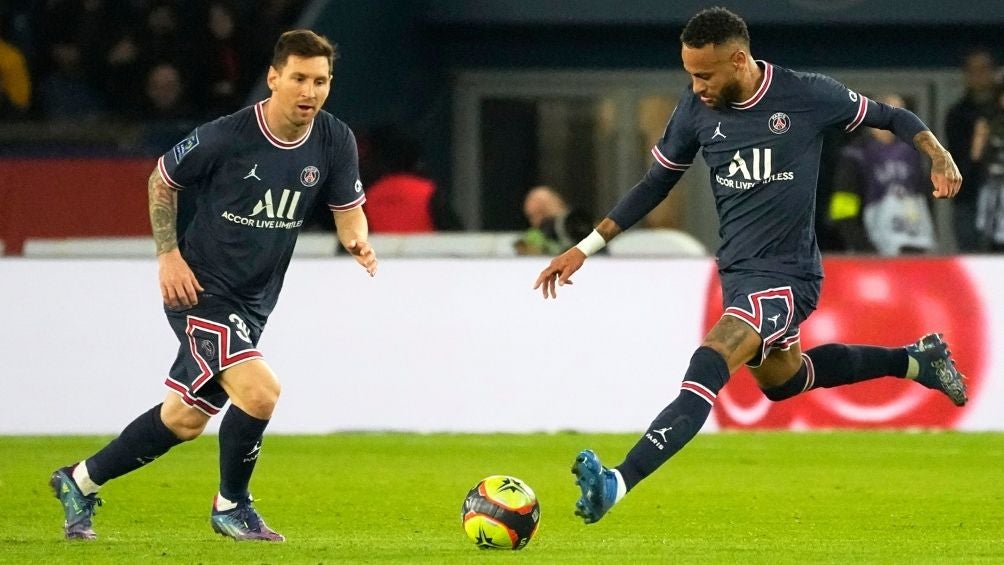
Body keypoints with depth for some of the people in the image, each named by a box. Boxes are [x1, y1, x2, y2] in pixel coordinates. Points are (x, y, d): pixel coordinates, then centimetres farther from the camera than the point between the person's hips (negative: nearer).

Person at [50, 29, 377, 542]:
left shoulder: (335, 142, -6)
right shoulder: (226, 137, -19)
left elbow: (348, 208, 5)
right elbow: (161, 180, -3)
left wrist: (357, 241, -18)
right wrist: (168, 254, -9)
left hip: (253, 302, 6)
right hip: (200, 289, -6)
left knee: (184, 420, 14)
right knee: (258, 391, -23)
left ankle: (81, 481, 33)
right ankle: (231, 506, 1)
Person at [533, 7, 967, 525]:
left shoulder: (807, 96, -15)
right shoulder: (696, 109, -4)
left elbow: (887, 116, 1)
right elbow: (655, 184, 9)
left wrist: (938, 156, -16)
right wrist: (586, 248, 5)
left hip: (787, 275, -7)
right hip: (735, 269, 7)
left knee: (708, 367, -28)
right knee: (781, 380, 28)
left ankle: (617, 483, -40)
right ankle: (915, 360, 47)